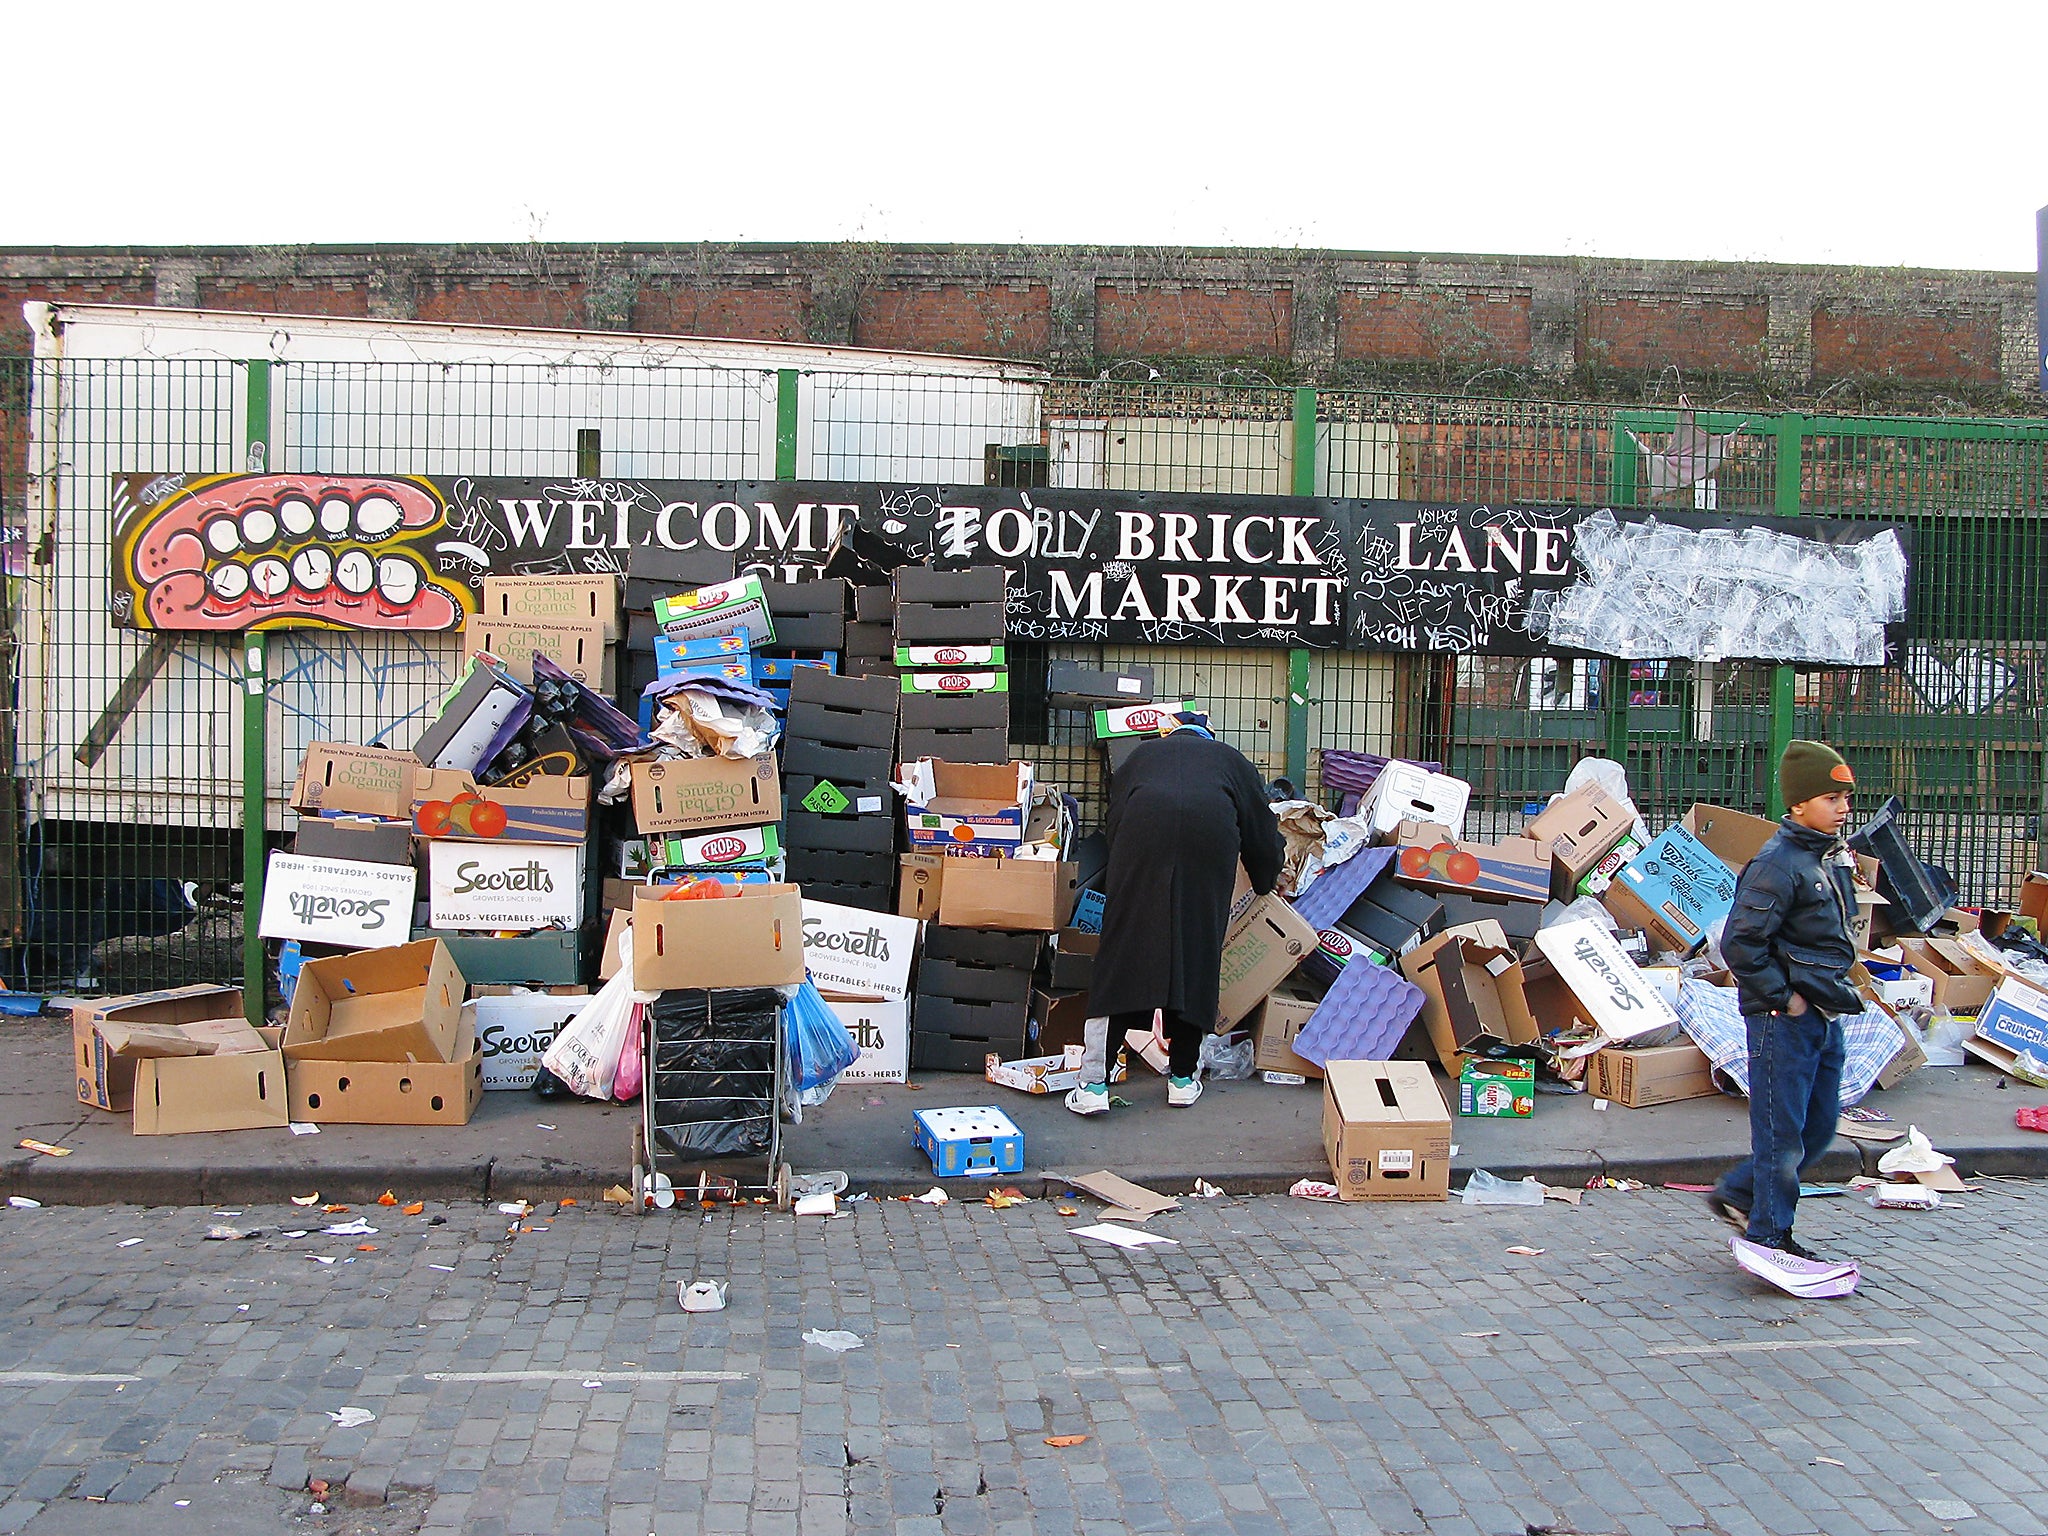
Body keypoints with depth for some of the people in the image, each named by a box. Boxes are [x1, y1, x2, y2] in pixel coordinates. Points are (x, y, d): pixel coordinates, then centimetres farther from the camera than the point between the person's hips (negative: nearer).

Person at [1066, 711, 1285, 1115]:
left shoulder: (1144, 754, 35)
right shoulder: (1230, 760, 34)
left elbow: (1112, 822, 29)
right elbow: (1262, 830, 35)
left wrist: (1118, 881, 40)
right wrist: (1268, 882, 52)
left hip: (1141, 839, 0)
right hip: (1210, 836, 0)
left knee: (1121, 959, 2)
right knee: (1196, 958, 11)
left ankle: (1094, 1085, 0)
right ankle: (1182, 1080, 17)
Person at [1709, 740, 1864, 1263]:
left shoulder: (1832, 854, 11)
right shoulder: (1779, 863, -18)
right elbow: (1740, 943, -23)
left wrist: (1835, 992, 14)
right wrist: (1783, 997, -18)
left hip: (1825, 1016, 9)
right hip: (1784, 1018, -9)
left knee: (1819, 1125, 16)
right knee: (1781, 1130, 0)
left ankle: (1736, 1195, 29)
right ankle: (1769, 1238, 12)